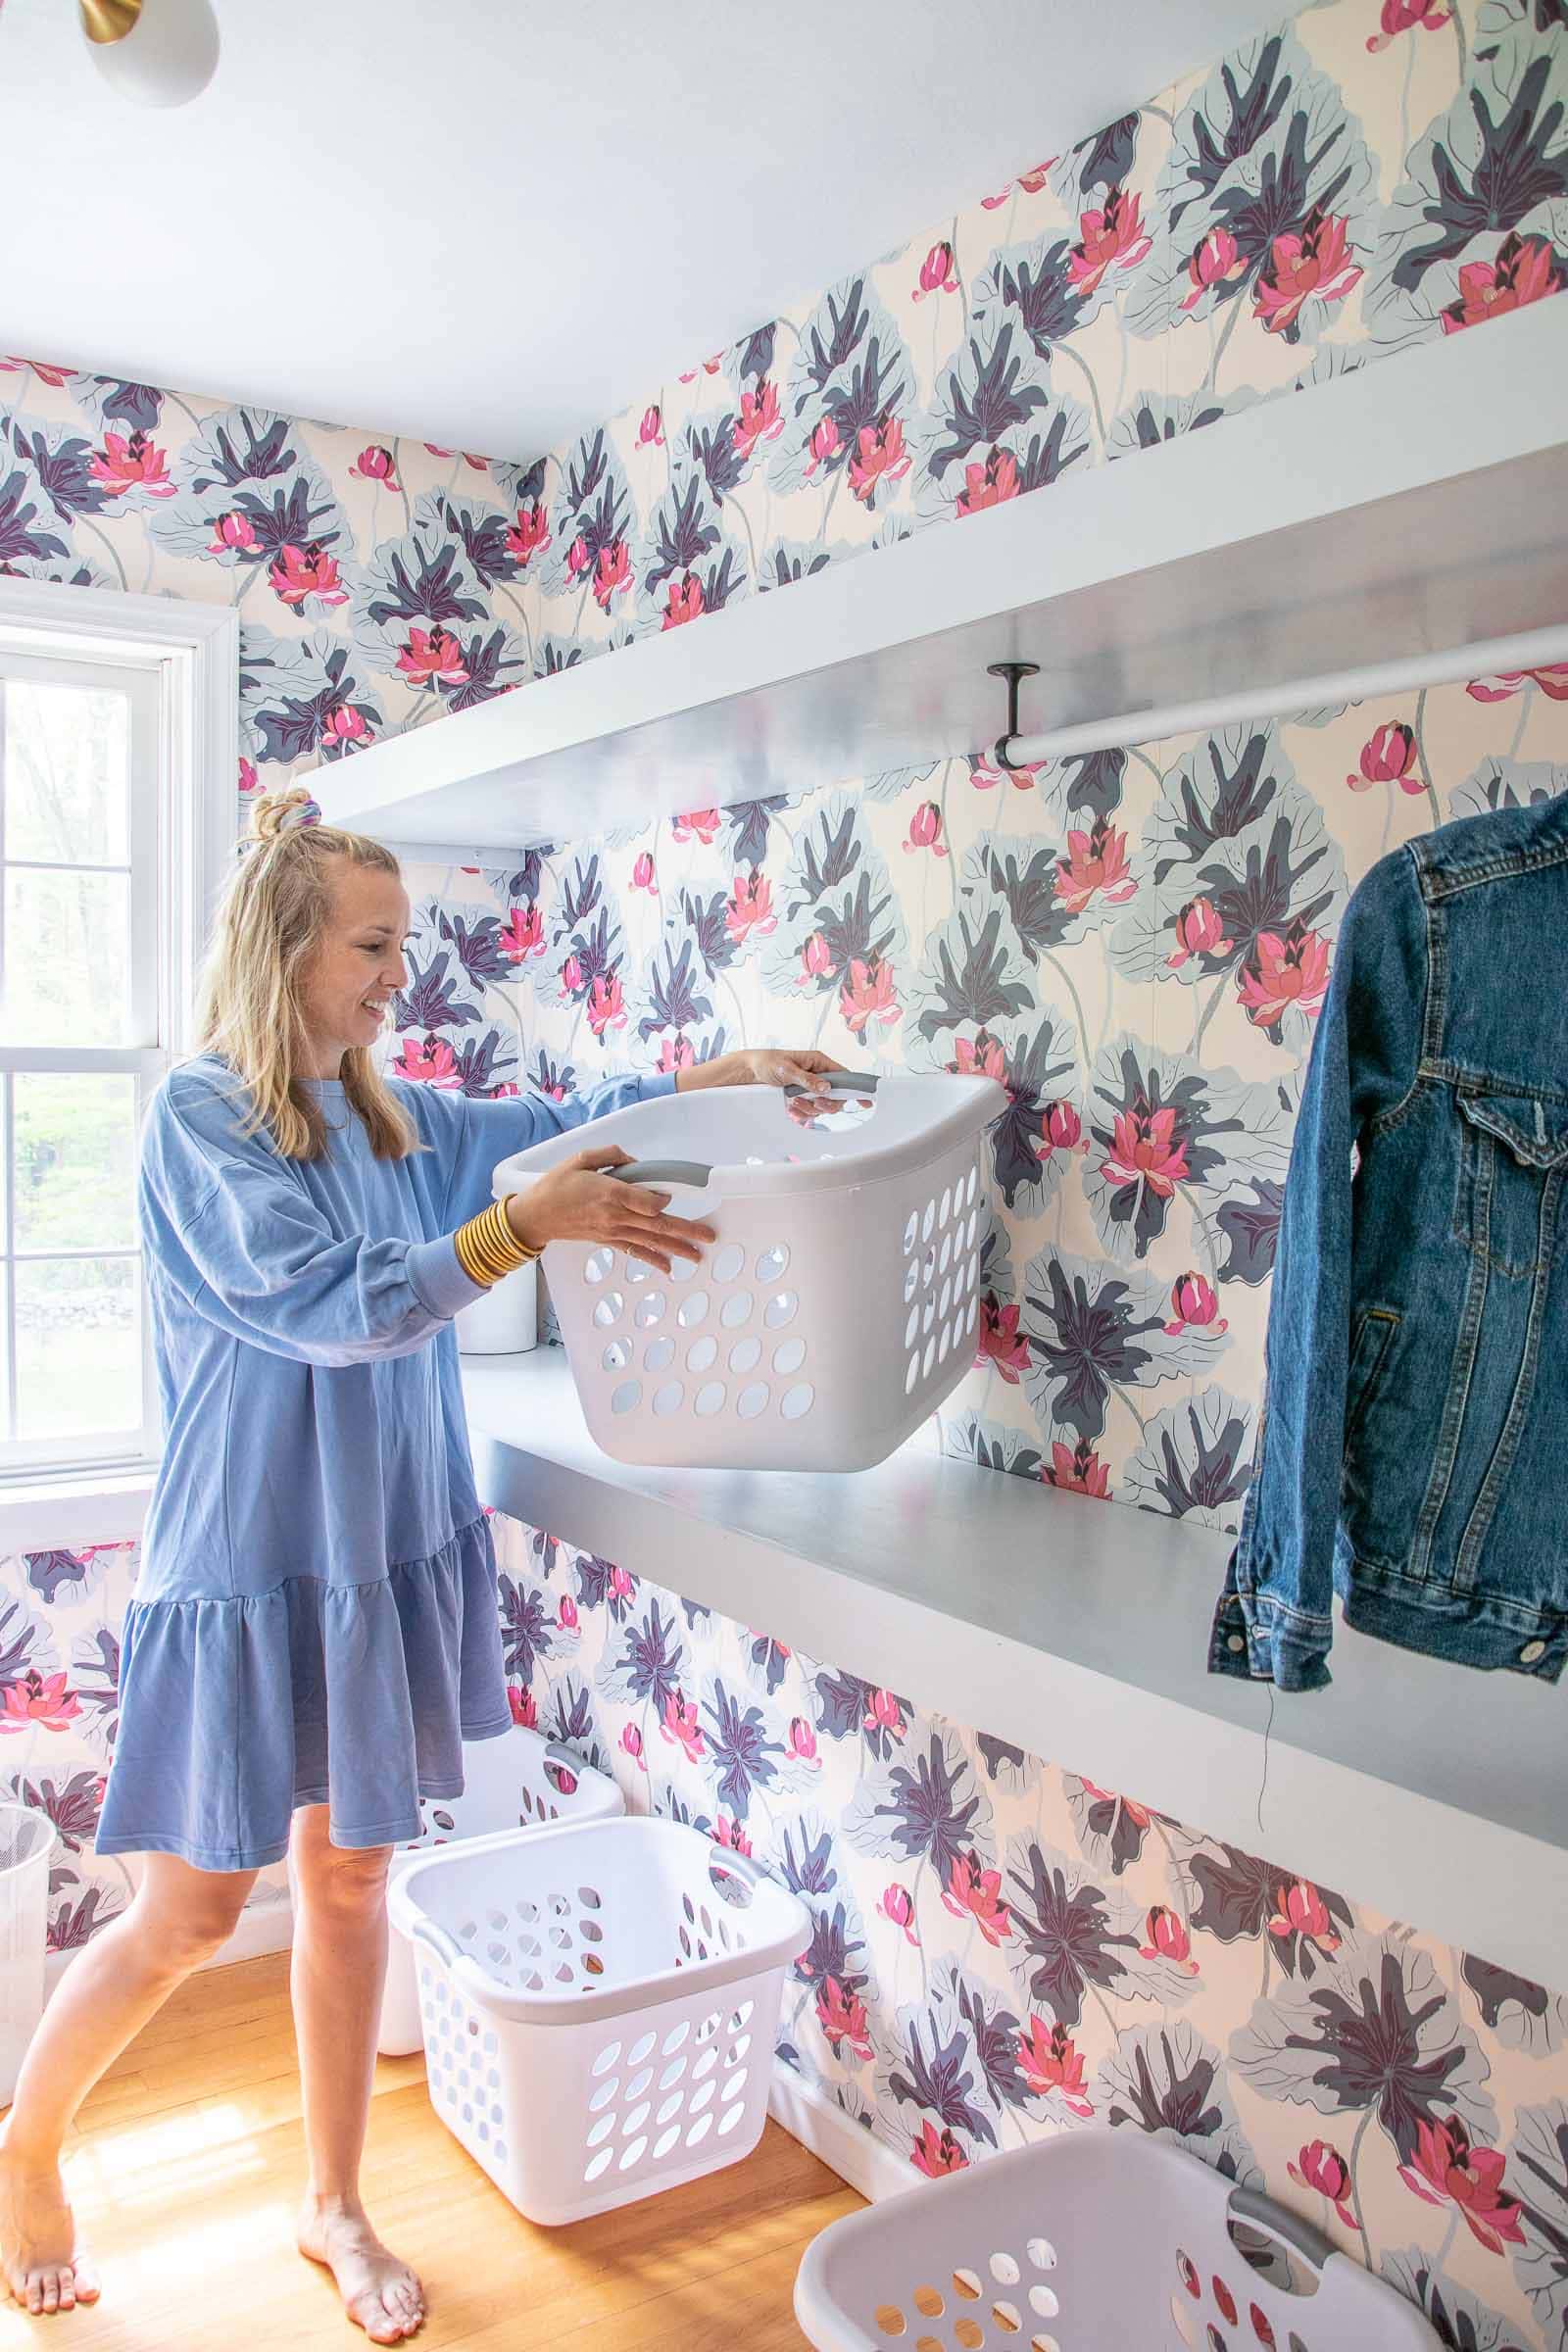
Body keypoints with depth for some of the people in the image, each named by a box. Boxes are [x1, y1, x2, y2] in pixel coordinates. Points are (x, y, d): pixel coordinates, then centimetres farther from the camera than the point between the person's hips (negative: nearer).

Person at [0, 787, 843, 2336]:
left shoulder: (390, 1117, 4)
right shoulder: (199, 1115, -15)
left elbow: (541, 1127, 14)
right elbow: (328, 1304, -25)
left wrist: (716, 1074, 3)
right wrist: (531, 1223, -32)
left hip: (384, 1557, 6)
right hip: (248, 1569, -6)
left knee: (350, 1878, 16)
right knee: (191, 1913, 8)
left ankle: (335, 2204, 35)